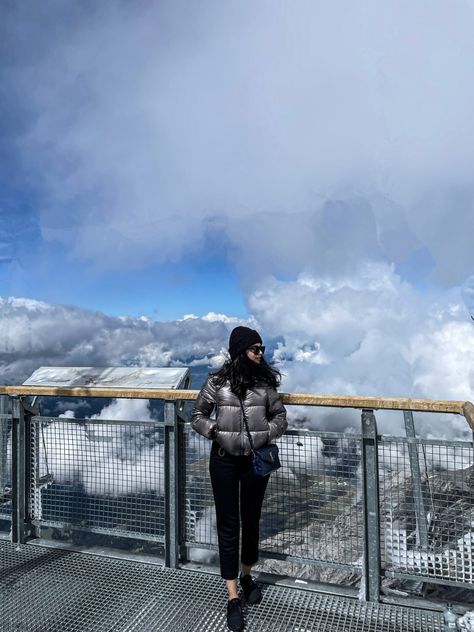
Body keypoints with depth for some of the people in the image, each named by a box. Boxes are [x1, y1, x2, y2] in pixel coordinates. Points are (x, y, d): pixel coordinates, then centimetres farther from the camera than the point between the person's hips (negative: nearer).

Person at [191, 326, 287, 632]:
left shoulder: (265, 381, -3)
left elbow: (280, 416, 6)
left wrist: (266, 434, -10)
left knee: (251, 520, 17)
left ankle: (247, 575, 43)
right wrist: (215, 431, -13)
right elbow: (198, 415, 2)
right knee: (228, 525, 6)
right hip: (224, 461, -2)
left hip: (256, 460, 2)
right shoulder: (217, 381, -8)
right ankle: (233, 597, 22)